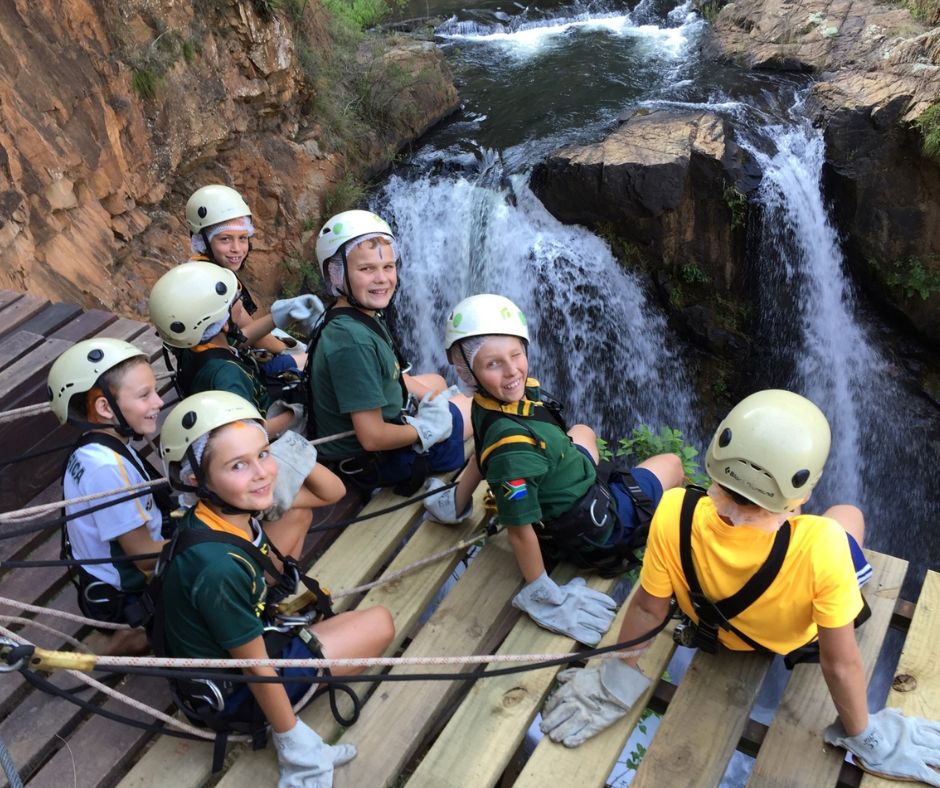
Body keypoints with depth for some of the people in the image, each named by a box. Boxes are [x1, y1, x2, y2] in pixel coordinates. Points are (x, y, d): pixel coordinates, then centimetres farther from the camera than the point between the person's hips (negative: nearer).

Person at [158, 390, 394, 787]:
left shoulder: (236, 515, -12)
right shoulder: (219, 566, -36)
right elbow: (256, 669, -25)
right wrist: (293, 744, -14)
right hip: (231, 692, -8)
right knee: (379, 624, -6)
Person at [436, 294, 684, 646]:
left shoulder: (516, 392, -16)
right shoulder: (512, 447, -42)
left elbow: (488, 451, 3)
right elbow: (520, 531, -33)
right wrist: (540, 595, -19)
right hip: (599, 531, -8)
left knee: (582, 432, 36)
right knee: (671, 462, 18)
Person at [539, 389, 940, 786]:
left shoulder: (675, 515, -40)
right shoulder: (820, 545, -44)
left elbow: (648, 608, -23)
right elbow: (840, 662, -30)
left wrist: (619, 679, -4)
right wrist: (863, 738, -10)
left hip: (715, 624, 1)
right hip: (795, 637, -1)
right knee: (849, 513, 21)